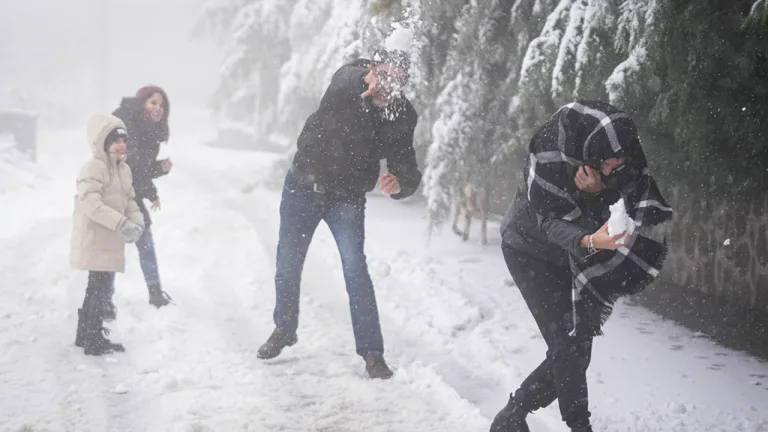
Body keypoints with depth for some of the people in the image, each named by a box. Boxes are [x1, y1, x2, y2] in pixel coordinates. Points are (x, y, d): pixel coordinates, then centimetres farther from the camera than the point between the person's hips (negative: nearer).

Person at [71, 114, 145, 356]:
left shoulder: (123, 169, 11)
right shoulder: (94, 168, -18)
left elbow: (129, 200, 14)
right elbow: (92, 205, -27)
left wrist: (137, 222, -6)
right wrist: (123, 224, -32)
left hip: (111, 240, 10)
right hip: (95, 241, -10)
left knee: (98, 288, 19)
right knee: (102, 289, -7)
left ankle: (85, 334, 32)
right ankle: (94, 342, 3)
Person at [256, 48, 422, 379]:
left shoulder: (401, 117, -15)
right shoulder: (348, 83, -18)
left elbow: (408, 170, -19)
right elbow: (345, 79, -42)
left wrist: (399, 184, -43)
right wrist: (365, 78, -66)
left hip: (347, 198, 0)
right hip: (304, 187, 1)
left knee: (355, 268, -16)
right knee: (287, 264, 10)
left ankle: (372, 352, -11)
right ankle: (284, 329, 35)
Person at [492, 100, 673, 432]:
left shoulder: (625, 159, -17)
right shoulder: (550, 149, -31)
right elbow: (549, 220, -28)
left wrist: (597, 190, -34)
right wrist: (588, 242, -48)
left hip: (576, 254, 5)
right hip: (531, 251, -5)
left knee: (577, 350, 2)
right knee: (567, 348, -14)